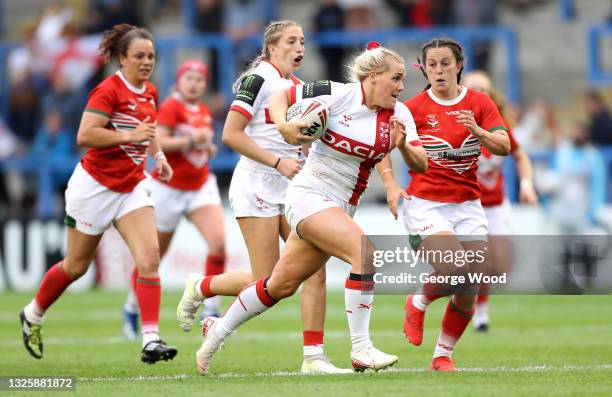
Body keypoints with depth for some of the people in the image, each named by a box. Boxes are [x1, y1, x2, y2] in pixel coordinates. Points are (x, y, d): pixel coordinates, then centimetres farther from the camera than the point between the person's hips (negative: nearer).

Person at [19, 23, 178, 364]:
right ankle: (33, 315, 34)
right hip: (96, 185, -6)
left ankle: (151, 339, -19)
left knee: (149, 255, -15)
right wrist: (129, 136, -30)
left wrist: (158, 154, 11)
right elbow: (85, 135, -26)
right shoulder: (109, 90, -17)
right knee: (76, 265, 8)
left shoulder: (151, 93, 7)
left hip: (132, 187, 6)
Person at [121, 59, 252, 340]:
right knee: (154, 255, 7)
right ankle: (132, 307, 29)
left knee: (219, 242, -16)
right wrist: (191, 141, -28)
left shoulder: (204, 112, 9)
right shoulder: (171, 107, -12)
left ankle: (211, 309, -9)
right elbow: (157, 143, -23)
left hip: (201, 185, 5)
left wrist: (208, 148, 4)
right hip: (169, 188, -5)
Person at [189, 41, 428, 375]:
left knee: (282, 285, 13)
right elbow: (281, 96, -3)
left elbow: (421, 165, -2)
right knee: (366, 253, -27)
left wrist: (403, 146, -22)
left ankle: (218, 329, 32)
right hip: (310, 195, -7)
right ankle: (360, 348, -23)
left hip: (340, 209, 7)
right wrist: (283, 126, -21)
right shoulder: (338, 95, -13)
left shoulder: (399, 115, 1)